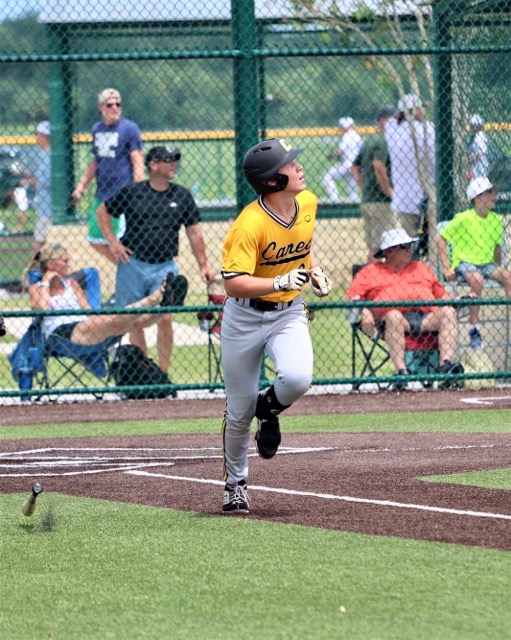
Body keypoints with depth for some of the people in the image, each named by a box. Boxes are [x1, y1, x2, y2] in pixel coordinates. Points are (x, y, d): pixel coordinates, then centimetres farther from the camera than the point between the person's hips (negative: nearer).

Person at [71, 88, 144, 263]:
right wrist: (81, 186, 20)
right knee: (96, 241, 11)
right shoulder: (97, 128, 13)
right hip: (102, 194, 7)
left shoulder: (129, 128, -6)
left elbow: (138, 163, -11)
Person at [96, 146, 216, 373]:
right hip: (132, 264, 0)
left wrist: (203, 266, 4)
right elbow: (103, 212, 11)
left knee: (165, 319, -12)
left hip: (165, 267, 0)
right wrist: (112, 242, 0)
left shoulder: (182, 196, 7)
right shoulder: (132, 192, 1)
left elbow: (194, 233, 9)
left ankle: (163, 374, -5)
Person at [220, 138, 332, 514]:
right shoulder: (250, 225, -26)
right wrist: (280, 282, -40)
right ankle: (235, 484, 27)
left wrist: (314, 269, 3)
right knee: (240, 411, 4)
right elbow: (233, 283, -31)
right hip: (245, 317, -4)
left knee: (297, 379, -25)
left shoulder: (308, 203, -5)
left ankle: (269, 410, 11)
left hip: (289, 313, 4)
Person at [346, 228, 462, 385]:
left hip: (426, 317, 3)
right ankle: (401, 370, -46)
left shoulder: (421, 268, 32)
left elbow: (441, 296, 28)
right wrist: (364, 314, -11)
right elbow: (351, 297, 9)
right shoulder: (370, 272, 21)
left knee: (449, 312, -25)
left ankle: (446, 363, -38)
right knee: (393, 315, -38)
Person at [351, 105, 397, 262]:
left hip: (366, 201, 9)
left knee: (372, 246, 13)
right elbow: (378, 166, -26)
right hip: (381, 202, -9)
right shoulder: (384, 141, -11)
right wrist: (388, 190, -18)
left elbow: (355, 168, 24)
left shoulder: (368, 142, 18)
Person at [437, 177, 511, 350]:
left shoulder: (495, 219, 6)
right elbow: (441, 238, -6)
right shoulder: (464, 219, -10)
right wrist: (446, 268, -12)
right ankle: (473, 329, -30)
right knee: (477, 279, -36)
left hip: (487, 264, 5)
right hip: (464, 263, -5)